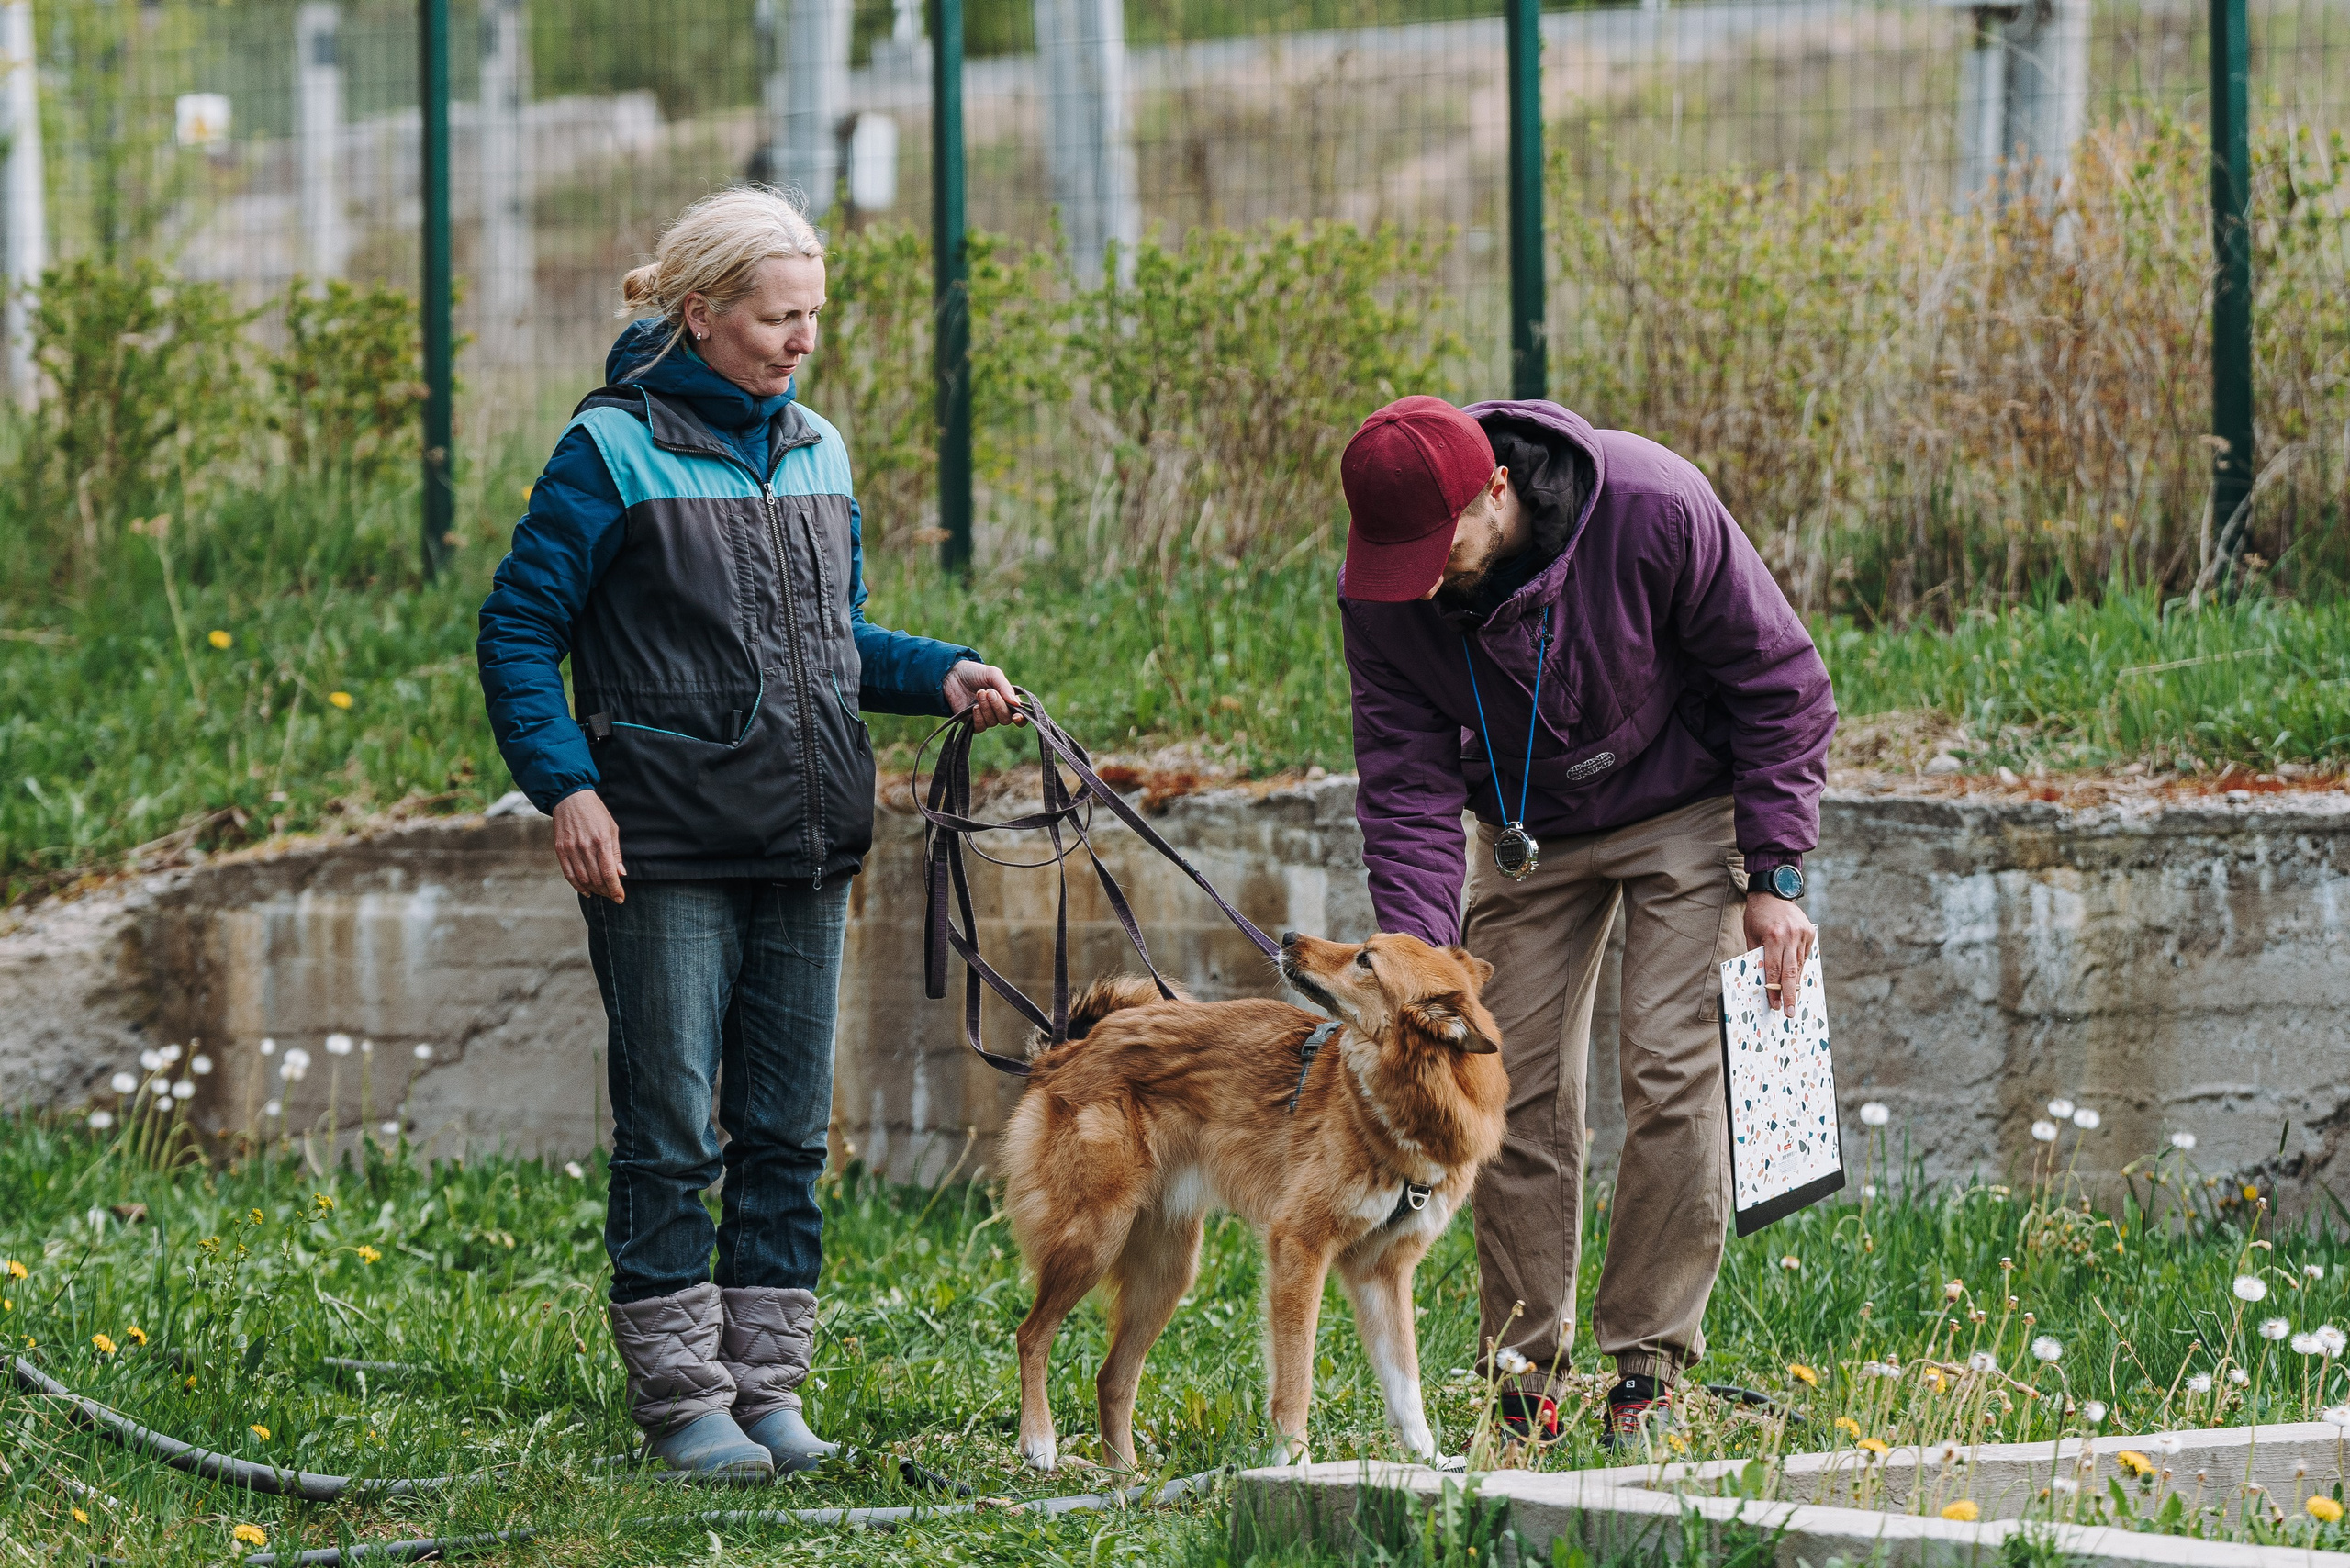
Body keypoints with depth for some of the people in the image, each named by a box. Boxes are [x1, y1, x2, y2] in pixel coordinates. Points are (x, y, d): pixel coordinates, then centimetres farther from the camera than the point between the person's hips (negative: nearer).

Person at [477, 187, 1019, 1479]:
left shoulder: (814, 452, 13)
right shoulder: (613, 450, -6)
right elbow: (519, 633, -5)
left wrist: (941, 675, 5)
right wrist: (564, 784, -16)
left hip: (805, 843, 6)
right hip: (666, 849, -6)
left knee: (787, 1131, 8)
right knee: (670, 1131, -3)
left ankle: (767, 1383, 16)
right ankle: (680, 1398, 4)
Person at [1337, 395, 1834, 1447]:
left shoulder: (1655, 511, -31)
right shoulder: (1380, 596, -22)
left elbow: (1779, 684, -18)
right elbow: (1406, 783, -15)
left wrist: (1776, 876, -19)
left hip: (1685, 814, -3)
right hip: (1528, 835, 3)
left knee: (1674, 1074, -13)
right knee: (1515, 1089, -3)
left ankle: (1650, 1368, -6)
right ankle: (1524, 1379, 6)